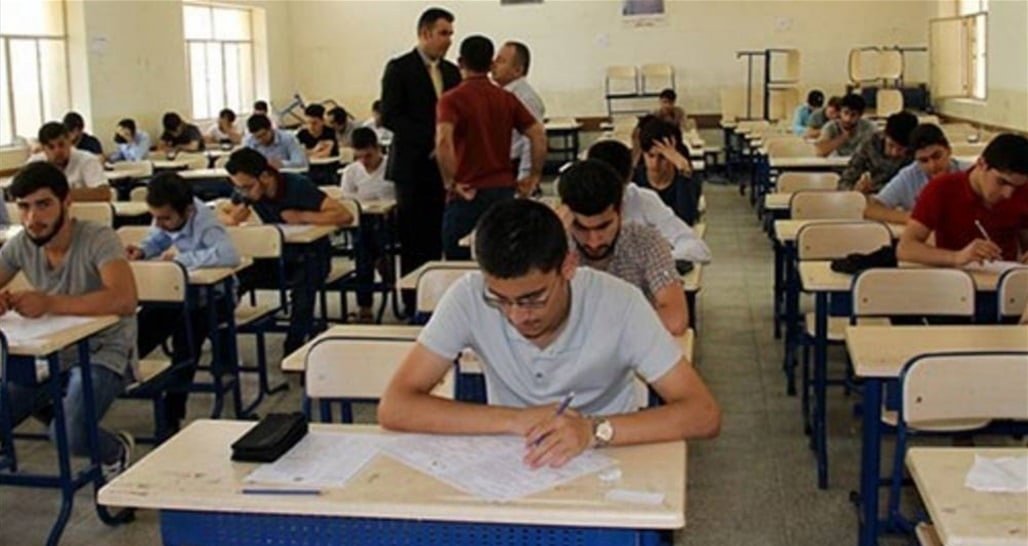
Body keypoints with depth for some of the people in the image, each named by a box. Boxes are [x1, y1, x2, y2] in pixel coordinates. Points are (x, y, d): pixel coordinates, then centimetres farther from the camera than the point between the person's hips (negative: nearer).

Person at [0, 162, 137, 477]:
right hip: (48, 353, 6)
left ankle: (117, 451, 9)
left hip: (103, 354, -6)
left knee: (69, 436, -27)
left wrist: (49, 303, -44)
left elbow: (124, 300, -37)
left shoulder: (98, 240, -21)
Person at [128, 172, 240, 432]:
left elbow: (229, 255, -49)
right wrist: (142, 249, -9)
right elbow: (156, 239, 16)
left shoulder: (204, 221, -30)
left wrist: (183, 257, -38)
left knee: (186, 336, -23)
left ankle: (172, 415, -8)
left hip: (209, 297, -7)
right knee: (138, 330, -10)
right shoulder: (165, 217, -8)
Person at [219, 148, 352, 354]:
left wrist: (301, 216, -27)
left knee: (302, 285, -38)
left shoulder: (297, 186, -21)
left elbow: (345, 215, -29)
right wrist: (231, 219, -14)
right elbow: (221, 213, 10)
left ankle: (293, 350, -21)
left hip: (308, 255, -5)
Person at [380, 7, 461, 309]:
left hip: (444, 165, 5)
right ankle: (412, 302, 7)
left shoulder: (451, 71, 14)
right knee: (414, 239, -1)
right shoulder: (399, 69, -3)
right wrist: (430, 139, -17)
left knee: (436, 236, 4)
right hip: (414, 165, -5)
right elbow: (390, 117, -11)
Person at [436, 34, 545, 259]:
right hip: (503, 190, 5)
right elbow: (538, 134, 0)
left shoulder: (452, 99, -7)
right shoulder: (506, 99, 7)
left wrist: (450, 182, -15)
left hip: (468, 193, -5)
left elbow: (443, 140, -24)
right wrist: (534, 176, 6)